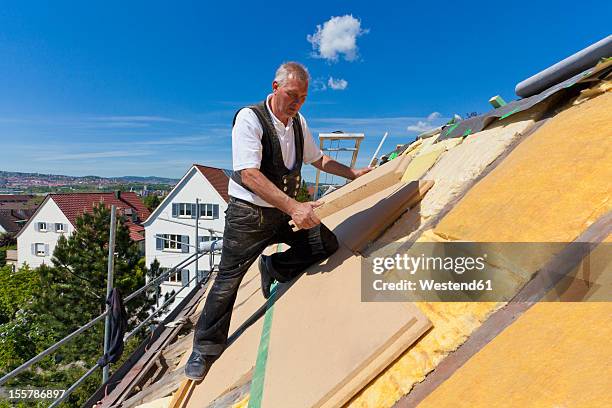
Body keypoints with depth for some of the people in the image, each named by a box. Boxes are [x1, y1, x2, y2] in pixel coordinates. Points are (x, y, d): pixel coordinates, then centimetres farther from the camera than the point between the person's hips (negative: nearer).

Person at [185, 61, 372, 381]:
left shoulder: (299, 122, 6)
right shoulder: (249, 118, -17)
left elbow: (317, 158, 22)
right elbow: (248, 175, -28)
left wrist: (352, 173, 16)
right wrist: (294, 207, -35)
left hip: (286, 211, 7)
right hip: (248, 214, -6)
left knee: (327, 244, 1)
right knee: (228, 280, 0)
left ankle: (273, 268, 18)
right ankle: (204, 349, 20)